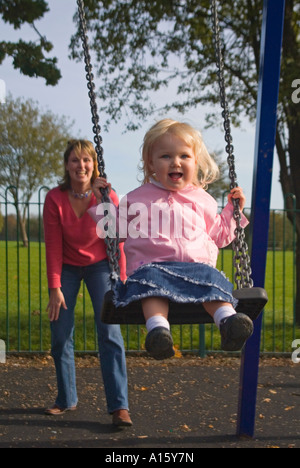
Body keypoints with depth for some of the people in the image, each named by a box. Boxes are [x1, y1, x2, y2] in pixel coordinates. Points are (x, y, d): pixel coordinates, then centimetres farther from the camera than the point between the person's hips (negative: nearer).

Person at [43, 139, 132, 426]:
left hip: (99, 265, -1)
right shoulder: (55, 199, -15)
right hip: (66, 268, 2)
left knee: (109, 331, -14)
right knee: (60, 334, -2)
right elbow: (53, 246, -13)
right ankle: (66, 399, 16)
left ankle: (119, 406, -15)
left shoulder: (108, 197, -17)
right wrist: (55, 287, -15)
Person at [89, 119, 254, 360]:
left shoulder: (203, 200, 25)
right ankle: (158, 326, -59)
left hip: (197, 265, 2)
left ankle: (228, 319, -54)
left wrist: (232, 210, 26)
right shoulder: (137, 198, 21)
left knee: (211, 279, -32)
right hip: (152, 265, -2)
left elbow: (218, 237, 34)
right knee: (152, 281, -37)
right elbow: (116, 230, 23)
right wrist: (103, 202, 15)